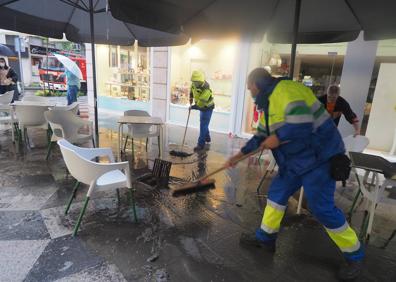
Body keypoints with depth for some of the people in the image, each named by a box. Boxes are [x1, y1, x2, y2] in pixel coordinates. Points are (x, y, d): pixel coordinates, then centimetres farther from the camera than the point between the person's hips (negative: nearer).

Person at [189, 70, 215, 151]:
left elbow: (200, 103, -33)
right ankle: (207, 138, 41)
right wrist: (191, 98, 9)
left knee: (203, 126, -9)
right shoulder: (194, 83, -13)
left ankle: (201, 144, -3)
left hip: (207, 108, -8)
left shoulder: (206, 90, -36)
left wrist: (192, 107, -18)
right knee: (203, 124, 22)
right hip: (202, 107, 8)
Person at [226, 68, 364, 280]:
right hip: (297, 159, 10)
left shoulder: (284, 90, -20)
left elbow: (302, 124, -33)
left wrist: (277, 138, -17)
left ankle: (355, 257, 21)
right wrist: (238, 156, 21)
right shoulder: (269, 102, 13)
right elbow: (260, 137, 20)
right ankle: (265, 237, 27)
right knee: (277, 192, 12)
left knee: (322, 208, -3)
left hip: (318, 156, -10)